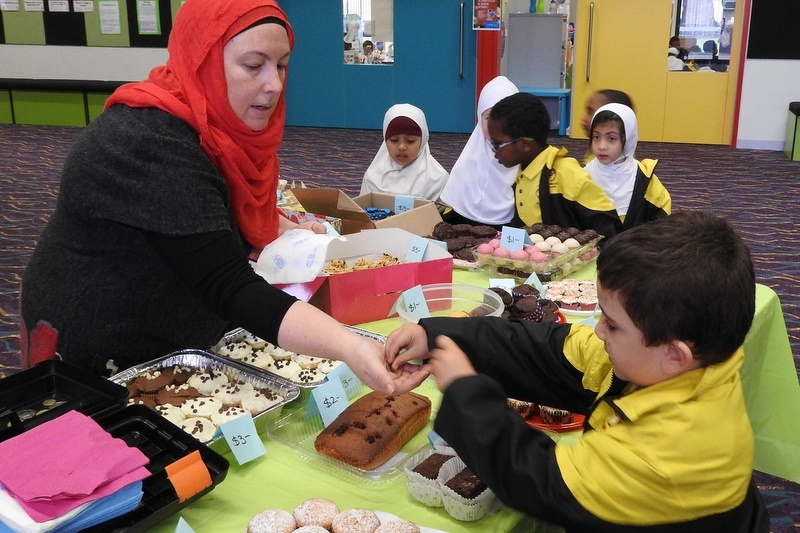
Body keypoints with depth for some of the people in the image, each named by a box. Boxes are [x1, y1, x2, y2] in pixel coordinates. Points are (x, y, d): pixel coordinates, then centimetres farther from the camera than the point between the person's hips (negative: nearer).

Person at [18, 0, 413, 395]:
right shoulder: (150, 144, -30)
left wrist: (293, 234, -3)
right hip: (105, 358, -8)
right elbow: (228, 286, -38)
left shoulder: (217, 124, -3)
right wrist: (349, 347, -47)